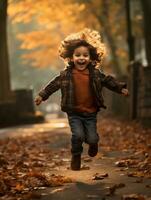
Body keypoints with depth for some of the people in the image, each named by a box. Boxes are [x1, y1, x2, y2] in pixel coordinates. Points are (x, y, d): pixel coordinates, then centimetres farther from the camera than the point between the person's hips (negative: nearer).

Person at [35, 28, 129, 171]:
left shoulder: (96, 74, -3)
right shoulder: (66, 75, -6)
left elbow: (108, 81, 7)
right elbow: (54, 85, 4)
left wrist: (121, 88, -1)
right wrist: (42, 95, 4)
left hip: (91, 113, 1)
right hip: (74, 113, -1)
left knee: (92, 138, 1)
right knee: (78, 135, -17)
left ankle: (93, 143, 40)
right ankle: (76, 156, 11)